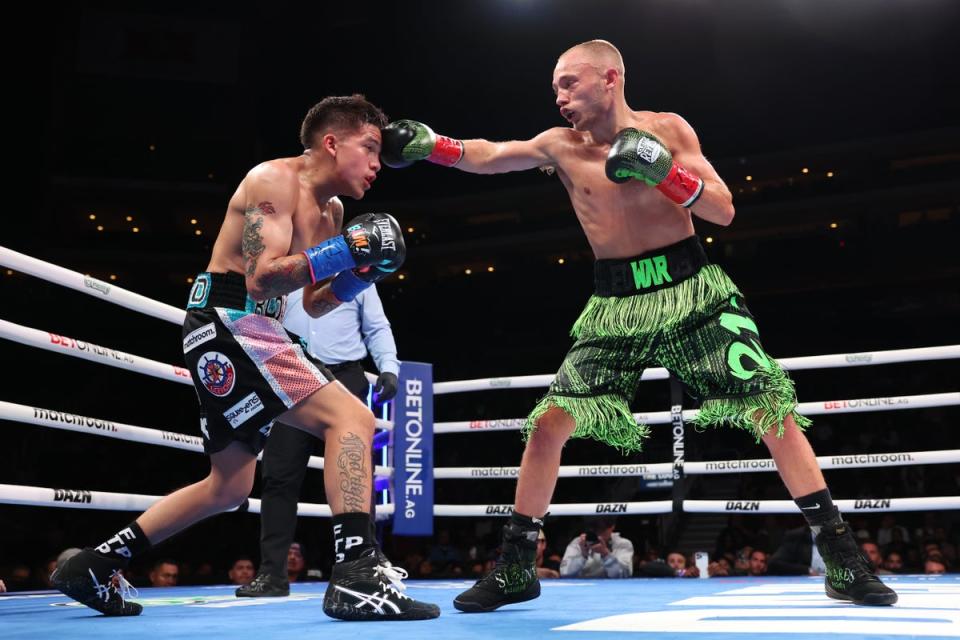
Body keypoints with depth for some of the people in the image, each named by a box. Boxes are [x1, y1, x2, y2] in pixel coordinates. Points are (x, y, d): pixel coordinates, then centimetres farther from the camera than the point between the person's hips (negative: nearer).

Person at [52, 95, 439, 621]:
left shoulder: (330, 211, 18)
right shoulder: (275, 179, -10)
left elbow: (313, 305, 21)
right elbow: (261, 278, -22)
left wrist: (358, 274, 4)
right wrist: (342, 252, -23)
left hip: (248, 331, 10)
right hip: (229, 323, -10)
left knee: (228, 487, 16)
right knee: (352, 419, -22)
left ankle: (93, 566, 25)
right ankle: (354, 577, -27)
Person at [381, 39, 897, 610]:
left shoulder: (667, 130, -3)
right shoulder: (560, 147, 1)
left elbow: (724, 211, -7)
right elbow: (487, 156, -3)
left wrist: (662, 169, -21)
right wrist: (432, 146, -20)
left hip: (691, 290, -1)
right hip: (617, 305, 2)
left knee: (775, 412, -8)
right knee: (549, 425, -6)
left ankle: (843, 561, 4)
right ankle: (516, 571, 9)